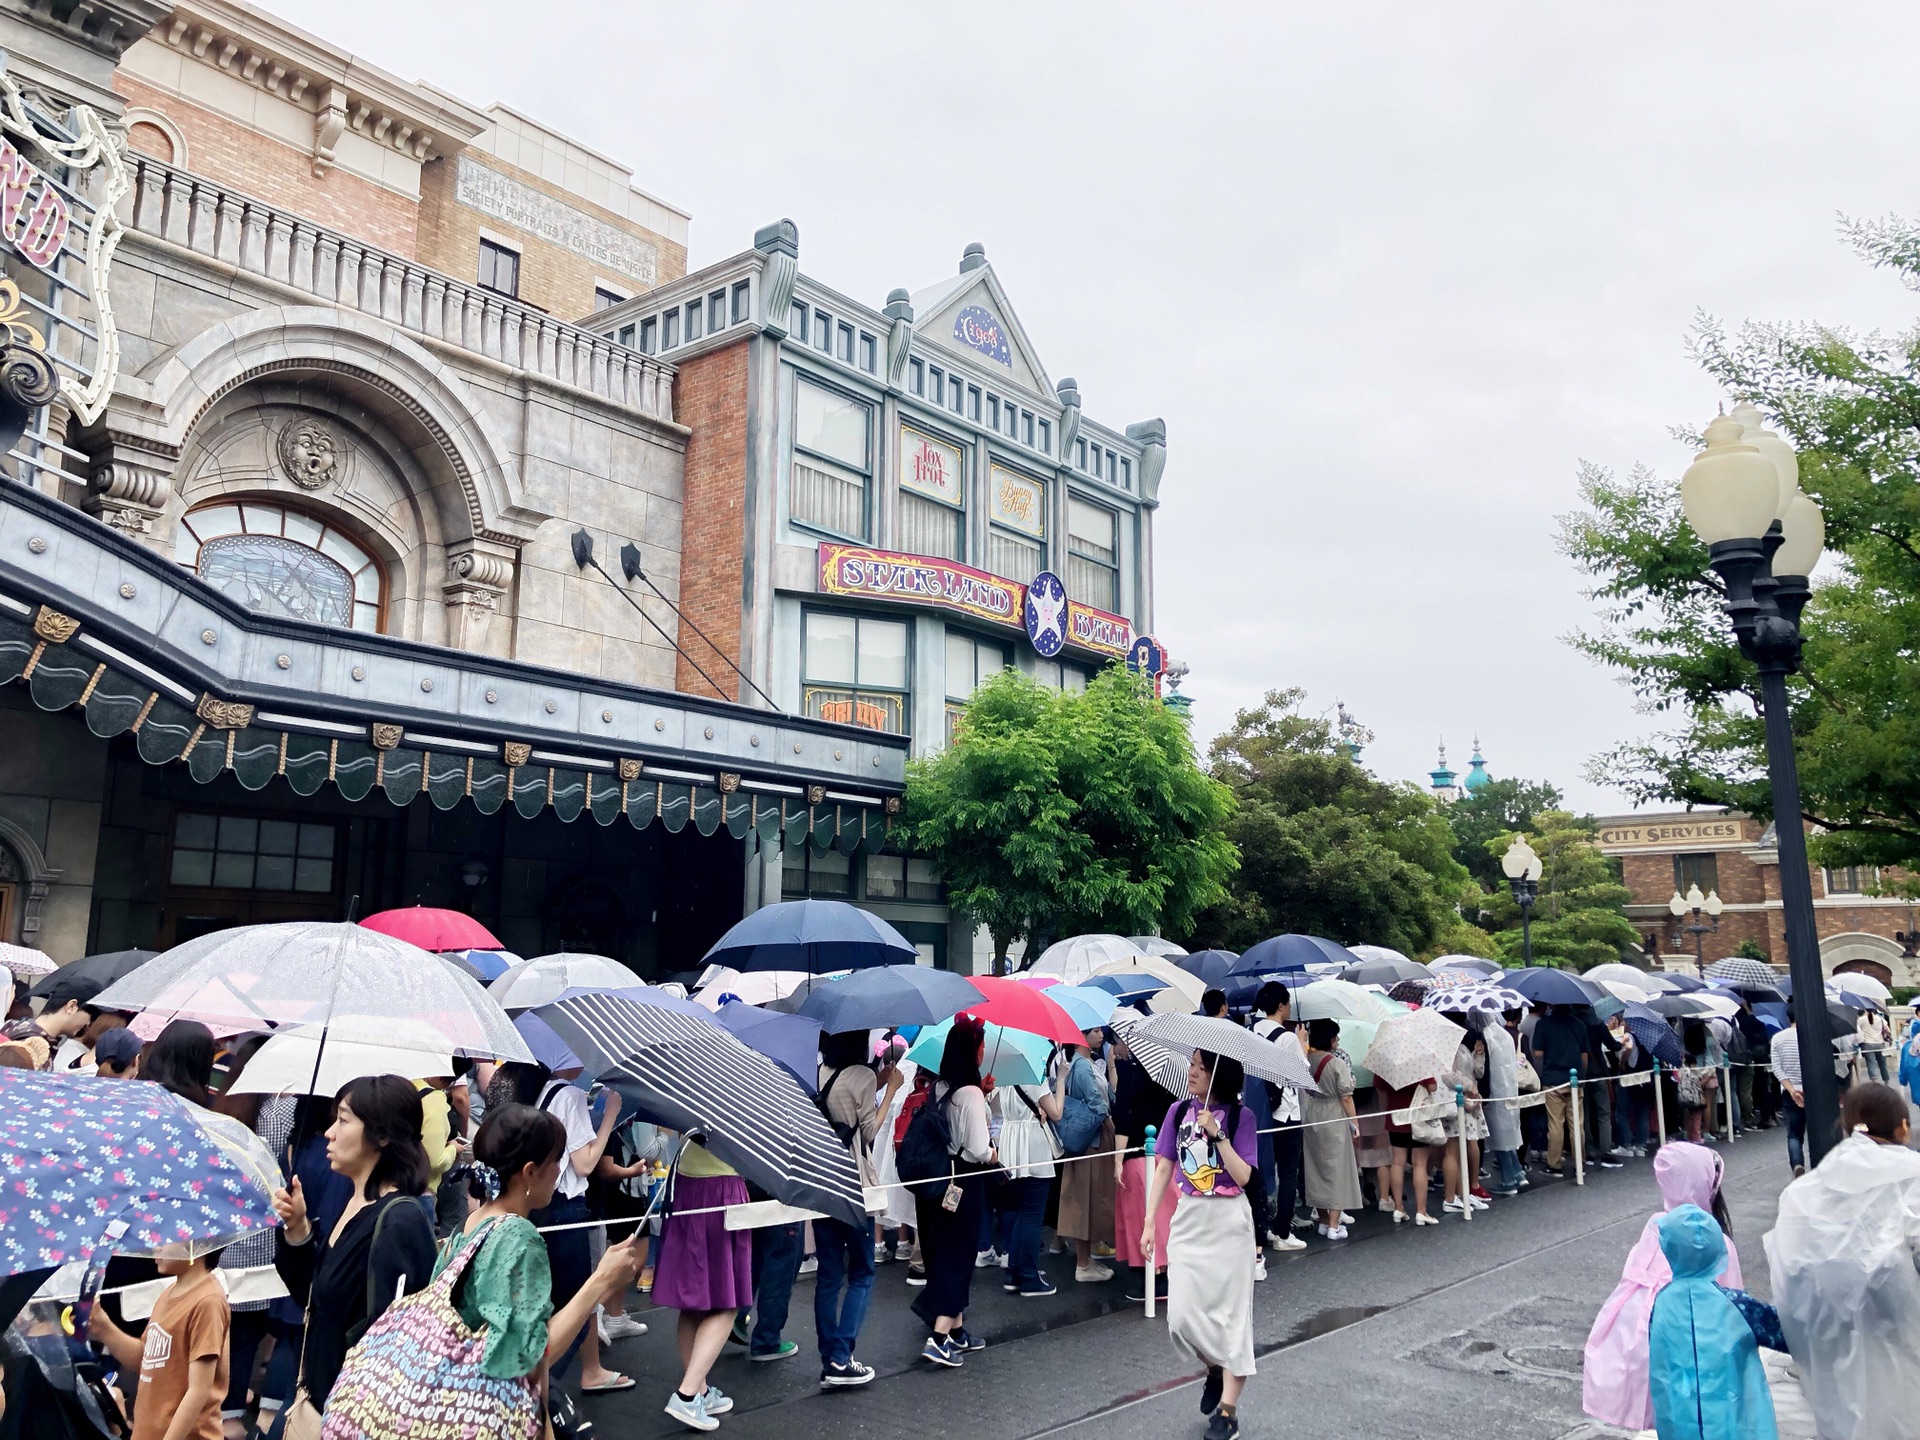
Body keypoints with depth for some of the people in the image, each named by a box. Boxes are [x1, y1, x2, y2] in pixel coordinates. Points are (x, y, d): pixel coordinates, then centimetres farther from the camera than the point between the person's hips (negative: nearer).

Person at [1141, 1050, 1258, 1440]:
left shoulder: (1240, 1116, -7)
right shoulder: (1178, 1112, 2)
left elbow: (1243, 1176, -15)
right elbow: (1163, 1170, 3)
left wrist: (1217, 1134, -23)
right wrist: (1149, 1224, 0)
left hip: (1228, 1222, -3)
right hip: (1188, 1220, 3)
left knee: (1231, 1311, 1)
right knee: (1181, 1317, -2)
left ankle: (1228, 1408, 12)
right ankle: (1214, 1369, 28)